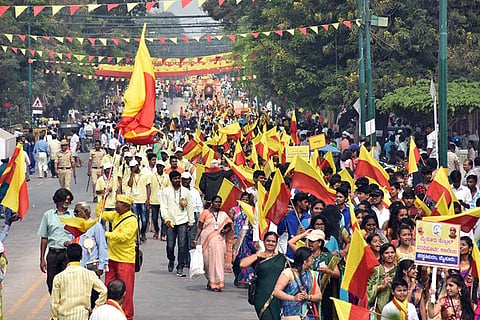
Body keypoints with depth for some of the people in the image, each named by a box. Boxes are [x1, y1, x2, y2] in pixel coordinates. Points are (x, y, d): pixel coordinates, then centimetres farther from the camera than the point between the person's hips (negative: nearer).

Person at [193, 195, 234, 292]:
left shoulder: (223, 214, 12)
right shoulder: (205, 213, 4)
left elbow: (230, 225, 16)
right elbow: (199, 227, 4)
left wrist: (226, 230, -7)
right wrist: (195, 239, -3)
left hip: (218, 241, 2)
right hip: (207, 240, -2)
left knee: (218, 261, -5)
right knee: (208, 261, 1)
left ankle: (217, 283, -1)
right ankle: (210, 281, 14)